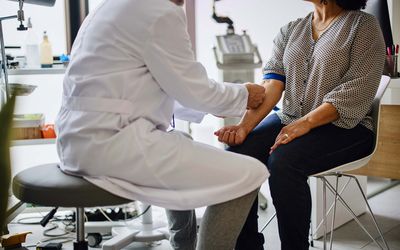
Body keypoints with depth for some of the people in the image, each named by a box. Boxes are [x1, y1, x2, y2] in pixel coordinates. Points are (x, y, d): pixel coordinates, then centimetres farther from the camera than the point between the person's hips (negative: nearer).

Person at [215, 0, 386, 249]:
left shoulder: (364, 25, -1)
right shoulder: (290, 30, 13)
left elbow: (357, 89, -14)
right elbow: (271, 85, 0)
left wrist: (305, 123, -25)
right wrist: (245, 126, -18)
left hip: (344, 125, -5)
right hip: (289, 120, 5)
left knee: (283, 161, -32)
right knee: (237, 154, -21)